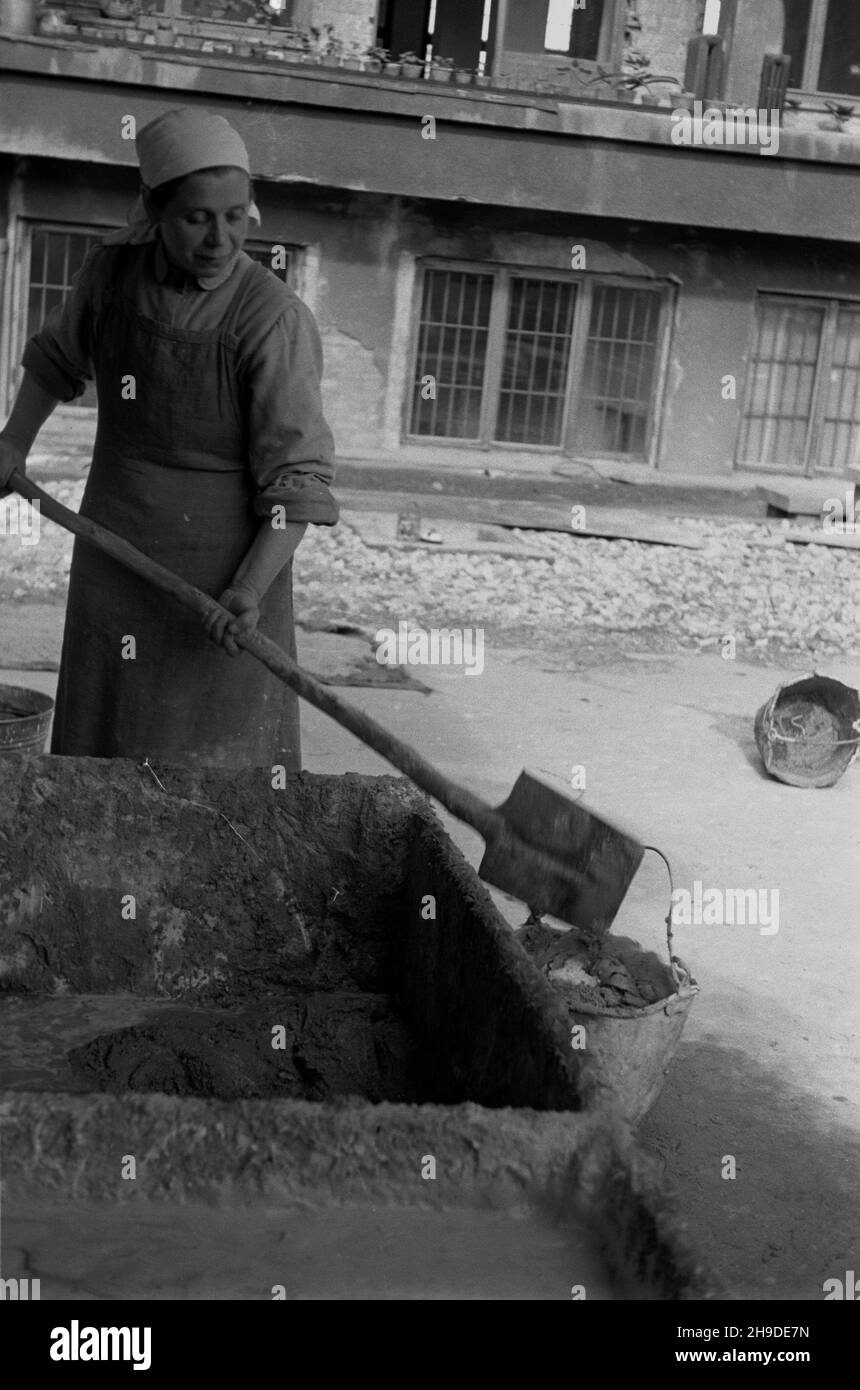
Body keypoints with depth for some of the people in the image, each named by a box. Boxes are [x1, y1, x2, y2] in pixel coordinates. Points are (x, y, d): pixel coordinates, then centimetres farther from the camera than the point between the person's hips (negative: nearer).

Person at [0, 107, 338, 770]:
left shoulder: (275, 318, -17)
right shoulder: (112, 273, -2)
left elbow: (297, 475, -19)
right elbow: (59, 356, 20)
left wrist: (252, 587, -29)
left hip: (223, 565, -4)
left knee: (220, 756, -1)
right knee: (101, 752, 13)